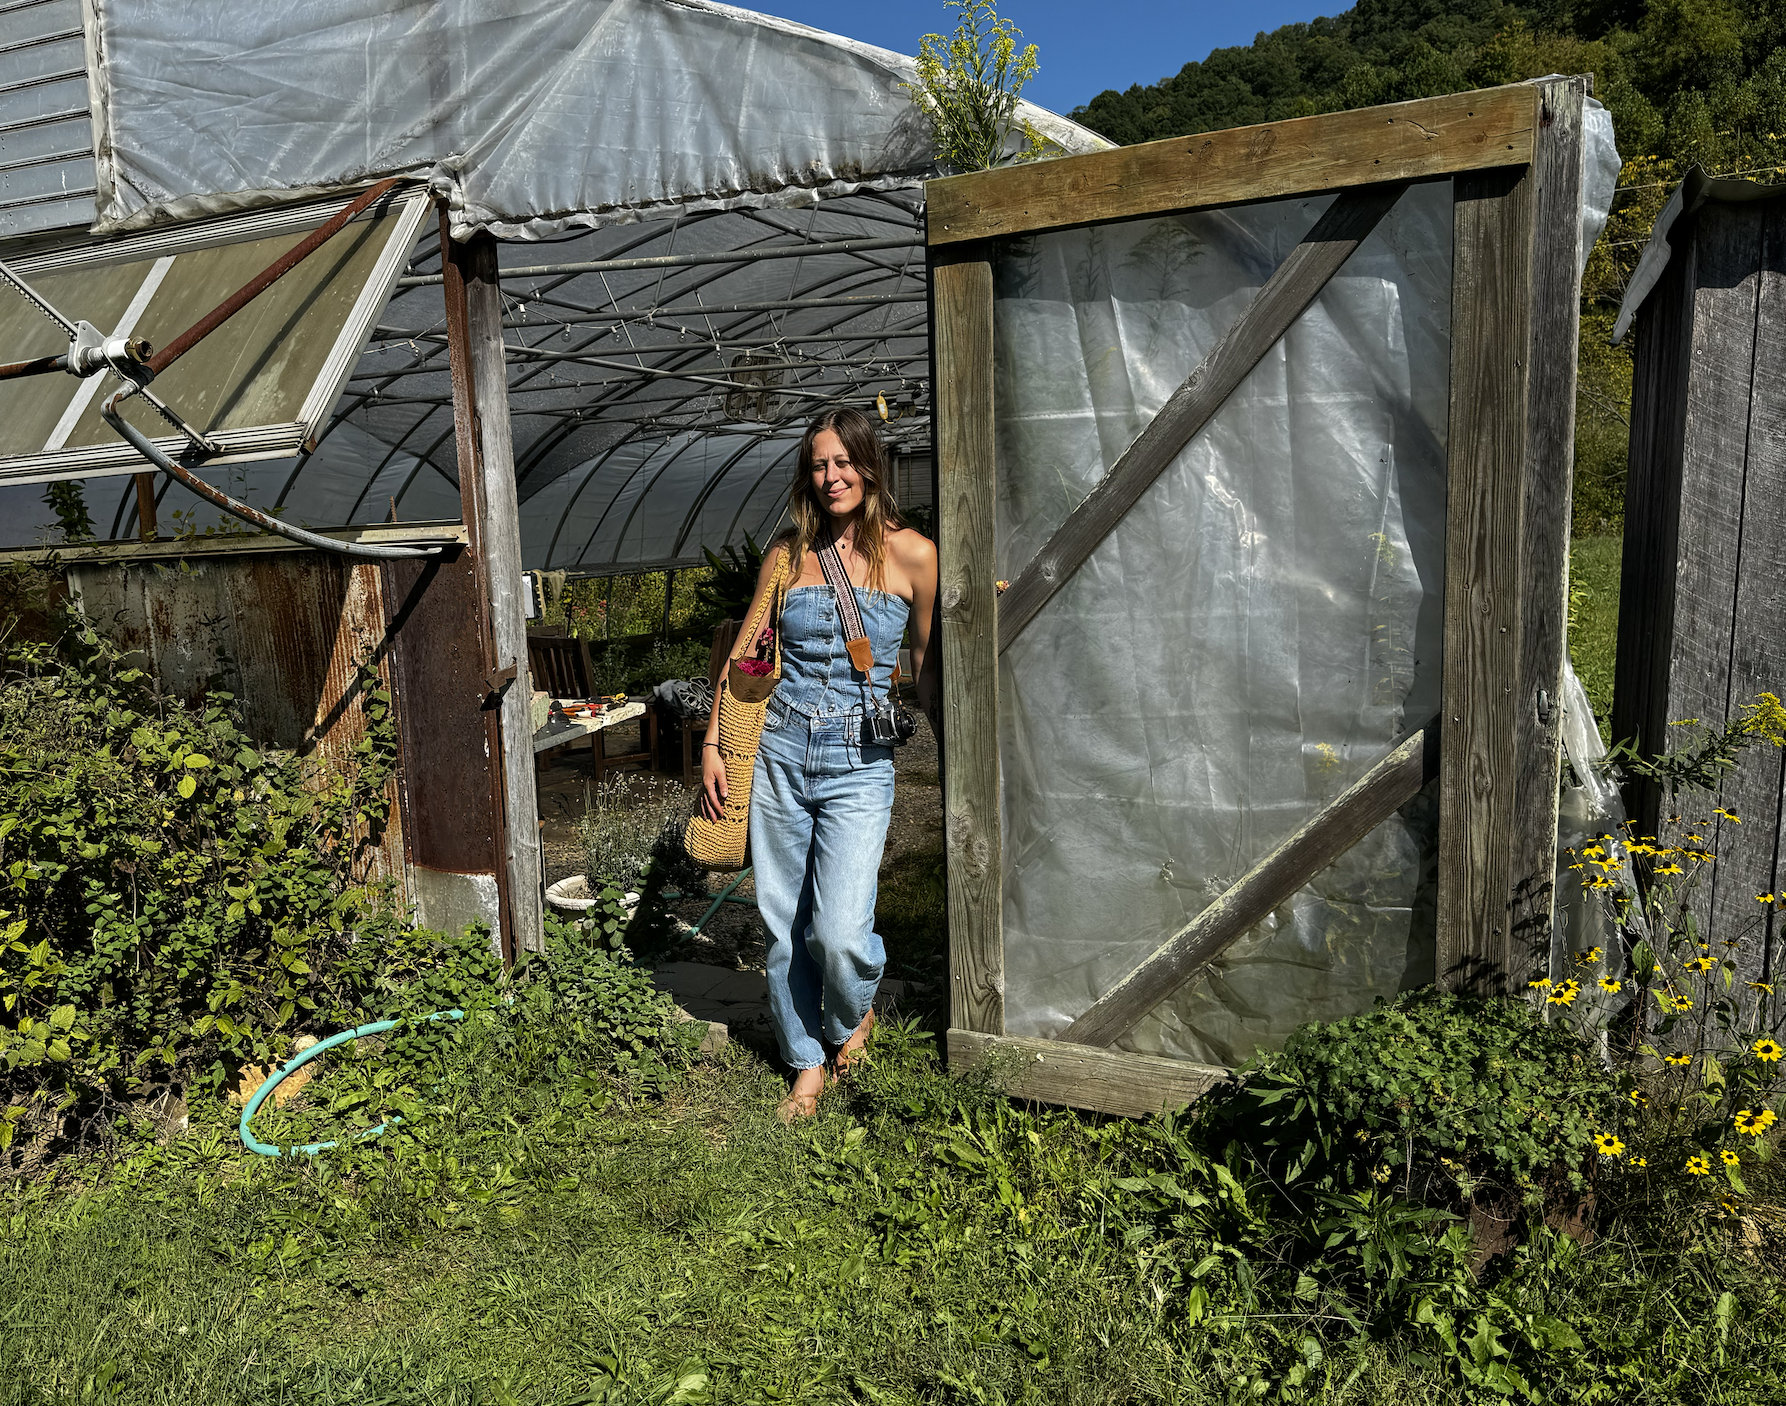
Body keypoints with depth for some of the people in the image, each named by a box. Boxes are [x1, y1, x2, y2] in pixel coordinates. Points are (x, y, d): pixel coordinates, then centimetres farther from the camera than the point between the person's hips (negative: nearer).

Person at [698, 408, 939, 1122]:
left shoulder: (910, 553, -2)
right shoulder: (789, 552, 5)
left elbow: (927, 662, 6)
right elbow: (747, 651, 12)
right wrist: (713, 744, 9)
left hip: (857, 766, -3)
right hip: (779, 753, 3)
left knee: (838, 933, -11)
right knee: (783, 923, 9)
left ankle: (852, 1017, 25)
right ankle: (806, 1063, 29)